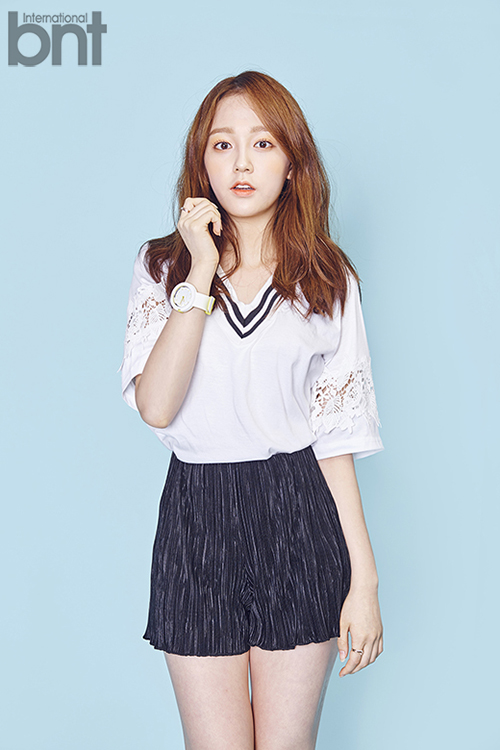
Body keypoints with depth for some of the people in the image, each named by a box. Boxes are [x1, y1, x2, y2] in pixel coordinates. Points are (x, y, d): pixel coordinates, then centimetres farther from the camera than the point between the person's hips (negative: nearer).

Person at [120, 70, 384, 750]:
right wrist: (201, 273, -15)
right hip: (197, 522, 0)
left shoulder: (327, 279, 3)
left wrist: (364, 578, -2)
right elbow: (156, 407, -13)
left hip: (300, 522, 1)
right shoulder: (163, 266, 2)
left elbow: (337, 437, 2)